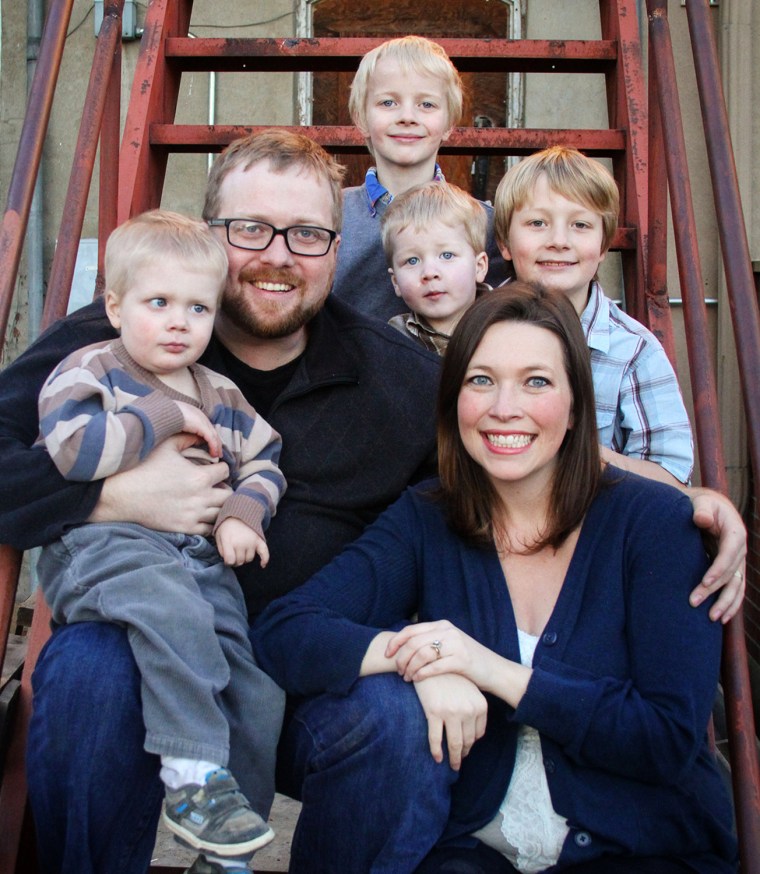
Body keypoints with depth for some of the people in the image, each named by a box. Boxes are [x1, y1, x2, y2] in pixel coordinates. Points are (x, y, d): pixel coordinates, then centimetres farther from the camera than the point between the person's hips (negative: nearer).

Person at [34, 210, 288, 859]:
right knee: (174, 609, -38)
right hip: (100, 545, -5)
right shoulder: (87, 372, 1)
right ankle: (193, 781, -26)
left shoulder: (219, 394, 19)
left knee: (258, 703, -4)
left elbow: (265, 461, 24)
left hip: (200, 557, 6)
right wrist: (167, 416, -9)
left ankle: (227, 843, 16)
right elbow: (73, 448, -18)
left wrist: (243, 514, 2)